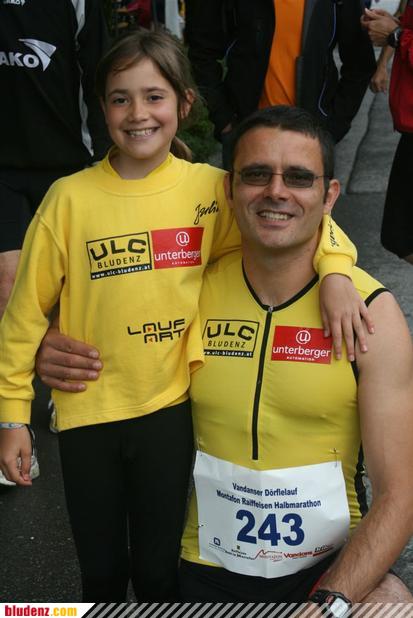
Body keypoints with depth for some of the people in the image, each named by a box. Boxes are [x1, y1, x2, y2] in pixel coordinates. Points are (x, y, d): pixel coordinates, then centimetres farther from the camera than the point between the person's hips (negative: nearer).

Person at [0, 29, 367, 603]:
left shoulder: (210, 189, -8)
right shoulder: (70, 198, -10)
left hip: (169, 409, 0)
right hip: (87, 411, 0)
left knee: (158, 570, 16)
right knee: (101, 571, 17)